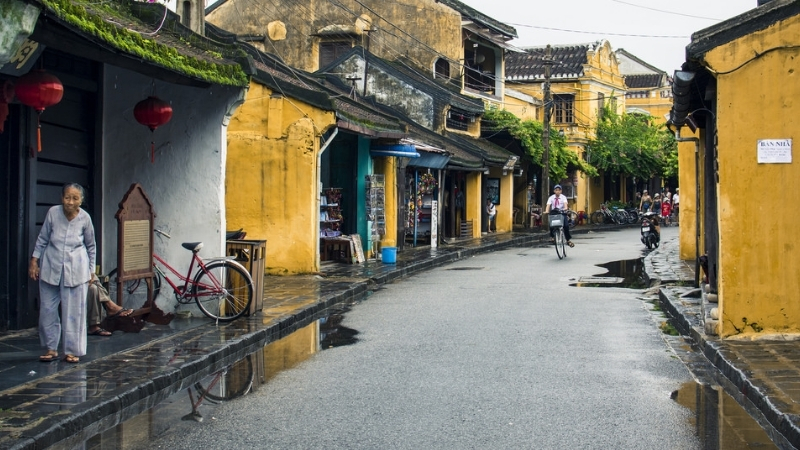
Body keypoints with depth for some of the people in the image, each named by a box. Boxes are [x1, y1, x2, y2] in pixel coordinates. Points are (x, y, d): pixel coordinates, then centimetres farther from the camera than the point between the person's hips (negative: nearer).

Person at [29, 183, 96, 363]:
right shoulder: (53, 213, -9)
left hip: (76, 270, -1)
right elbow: (42, 239, 3)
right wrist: (34, 261, 2)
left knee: (74, 311, 1)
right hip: (51, 267, 1)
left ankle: (73, 351, 12)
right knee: (47, 309, 6)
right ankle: (51, 348, 19)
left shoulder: (85, 218, -9)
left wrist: (91, 269, 9)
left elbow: (91, 246, 5)